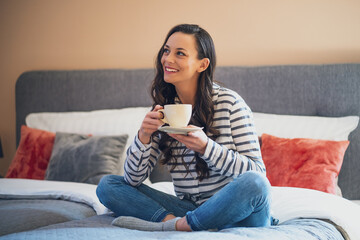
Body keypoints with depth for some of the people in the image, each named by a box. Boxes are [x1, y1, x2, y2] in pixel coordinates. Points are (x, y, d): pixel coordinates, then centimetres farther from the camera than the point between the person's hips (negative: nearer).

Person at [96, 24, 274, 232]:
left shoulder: (230, 103, -8)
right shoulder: (162, 111, 5)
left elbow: (257, 172, -12)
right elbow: (133, 179, 3)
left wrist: (205, 147, -24)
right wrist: (144, 136, -16)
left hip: (237, 212, -4)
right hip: (190, 209, 4)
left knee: (253, 183, -37)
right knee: (107, 185, -5)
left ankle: (176, 225, -24)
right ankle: (174, 221, -25)